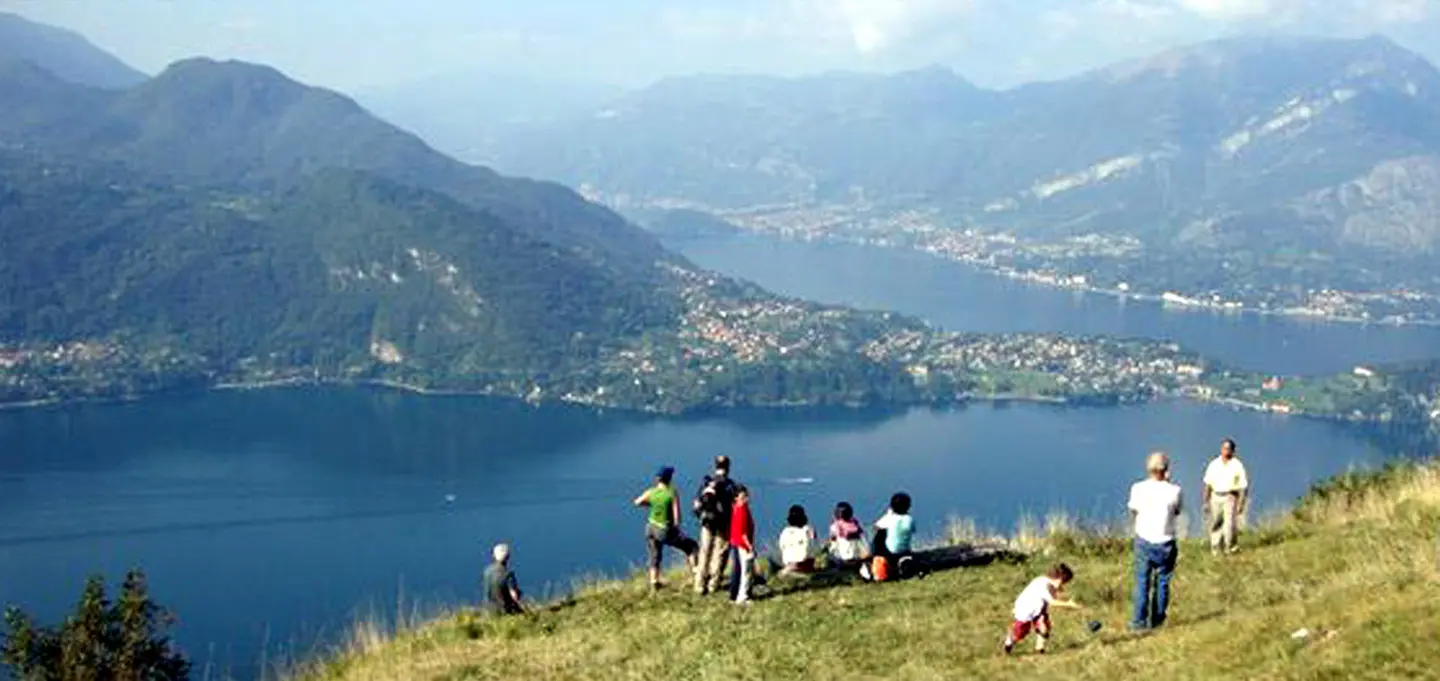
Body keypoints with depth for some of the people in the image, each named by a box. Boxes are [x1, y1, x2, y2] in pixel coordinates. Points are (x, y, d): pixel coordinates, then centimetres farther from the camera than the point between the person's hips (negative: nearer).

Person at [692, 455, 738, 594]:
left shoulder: (705, 481, 1)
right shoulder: (729, 484, -11)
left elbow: (697, 503, 4)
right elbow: (734, 505, -10)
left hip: (707, 523, 3)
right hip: (722, 524, -3)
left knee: (704, 553, 10)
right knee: (719, 554, 7)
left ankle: (700, 585, 9)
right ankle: (713, 584, 9)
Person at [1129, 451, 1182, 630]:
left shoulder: (1138, 489, -12)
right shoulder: (1174, 490, -15)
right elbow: (1177, 512, 3)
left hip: (1144, 541, 1)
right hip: (1165, 543, -1)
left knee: (1142, 582, 10)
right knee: (1162, 582, 14)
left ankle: (1140, 620, 11)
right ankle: (1157, 619, 22)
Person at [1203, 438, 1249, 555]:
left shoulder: (1237, 465, -4)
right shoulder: (1214, 464, 6)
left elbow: (1243, 486, -3)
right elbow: (1208, 484, 12)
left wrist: (1241, 504, -8)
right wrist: (1206, 501, 9)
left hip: (1230, 497, -3)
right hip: (1215, 497, 3)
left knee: (1230, 522, -17)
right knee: (1215, 524, 5)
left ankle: (1229, 547, -7)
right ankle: (1215, 549, 16)